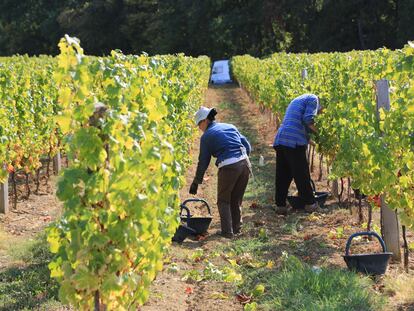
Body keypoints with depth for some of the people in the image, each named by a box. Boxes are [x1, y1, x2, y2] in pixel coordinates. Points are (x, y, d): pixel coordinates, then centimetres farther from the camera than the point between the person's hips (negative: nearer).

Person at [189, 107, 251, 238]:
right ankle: (236, 227, 30)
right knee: (236, 199, 22)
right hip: (244, 163, 5)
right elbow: (247, 146, 15)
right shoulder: (230, 127, 19)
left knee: (223, 201, 15)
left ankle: (227, 231, 8)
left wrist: (196, 182, 15)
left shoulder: (206, 136, 5)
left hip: (228, 168, -5)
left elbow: (203, 162, 7)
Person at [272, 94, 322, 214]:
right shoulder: (313, 99, 5)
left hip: (279, 140, 8)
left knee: (282, 176, 10)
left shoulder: (296, 100, 31)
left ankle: (280, 205, 11)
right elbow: (308, 119, -11)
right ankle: (310, 204, 8)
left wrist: (309, 139, 29)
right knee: (302, 175, 0)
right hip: (294, 141, -8)